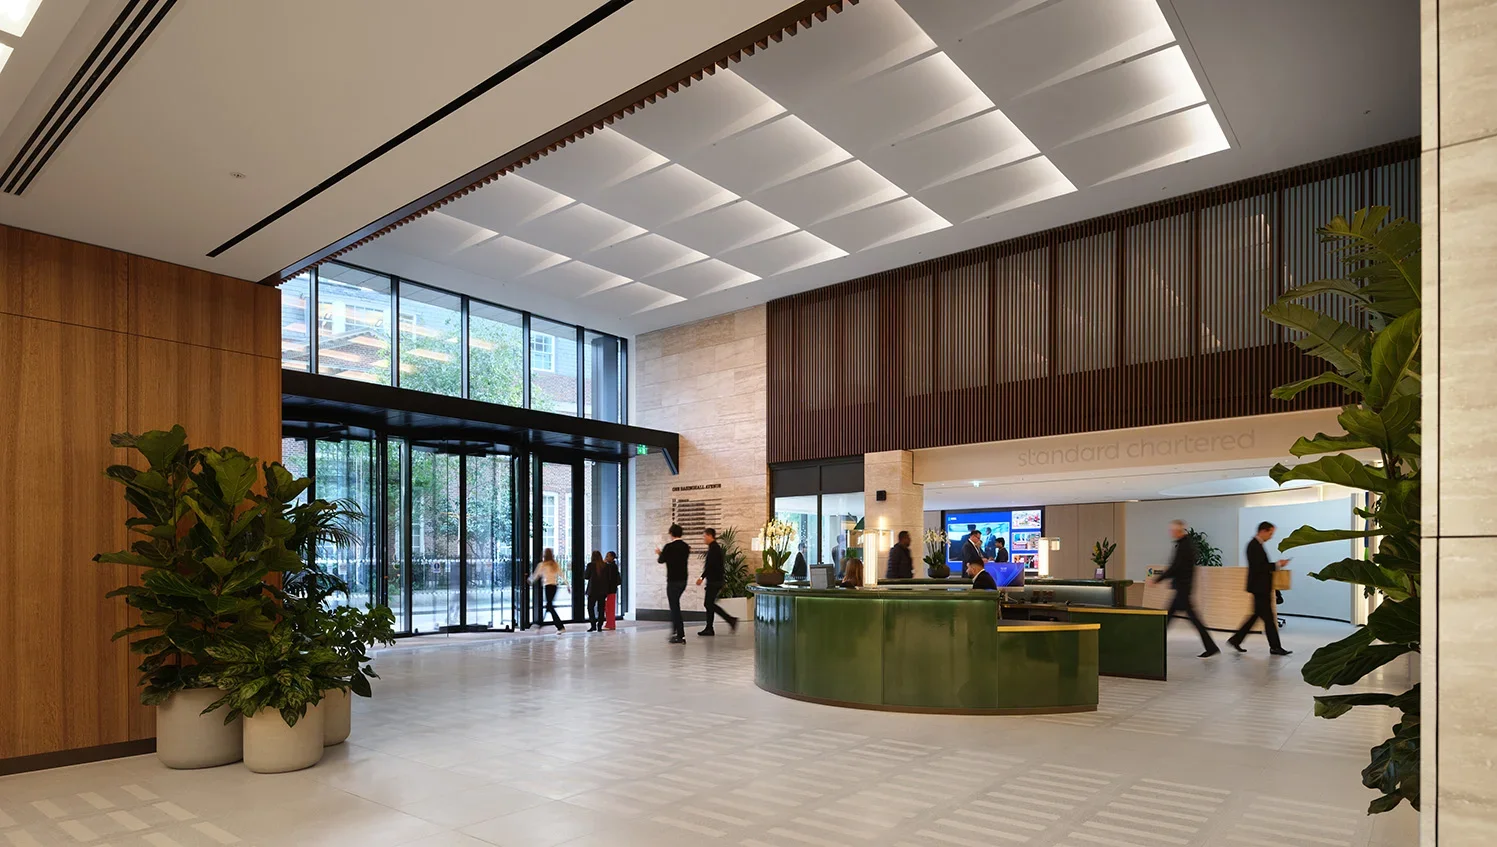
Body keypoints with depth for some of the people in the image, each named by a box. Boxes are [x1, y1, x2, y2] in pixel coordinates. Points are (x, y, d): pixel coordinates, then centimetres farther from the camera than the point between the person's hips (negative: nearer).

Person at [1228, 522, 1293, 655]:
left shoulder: (1256, 544, 14)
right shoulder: (1254, 546, -17)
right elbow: (1258, 567, -23)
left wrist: (1276, 565, 10)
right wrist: (1277, 564, -17)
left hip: (1260, 587, 10)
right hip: (1259, 587, -10)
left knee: (1256, 615, 13)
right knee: (1268, 617, -3)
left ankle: (1236, 639, 16)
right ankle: (1275, 647, 5)